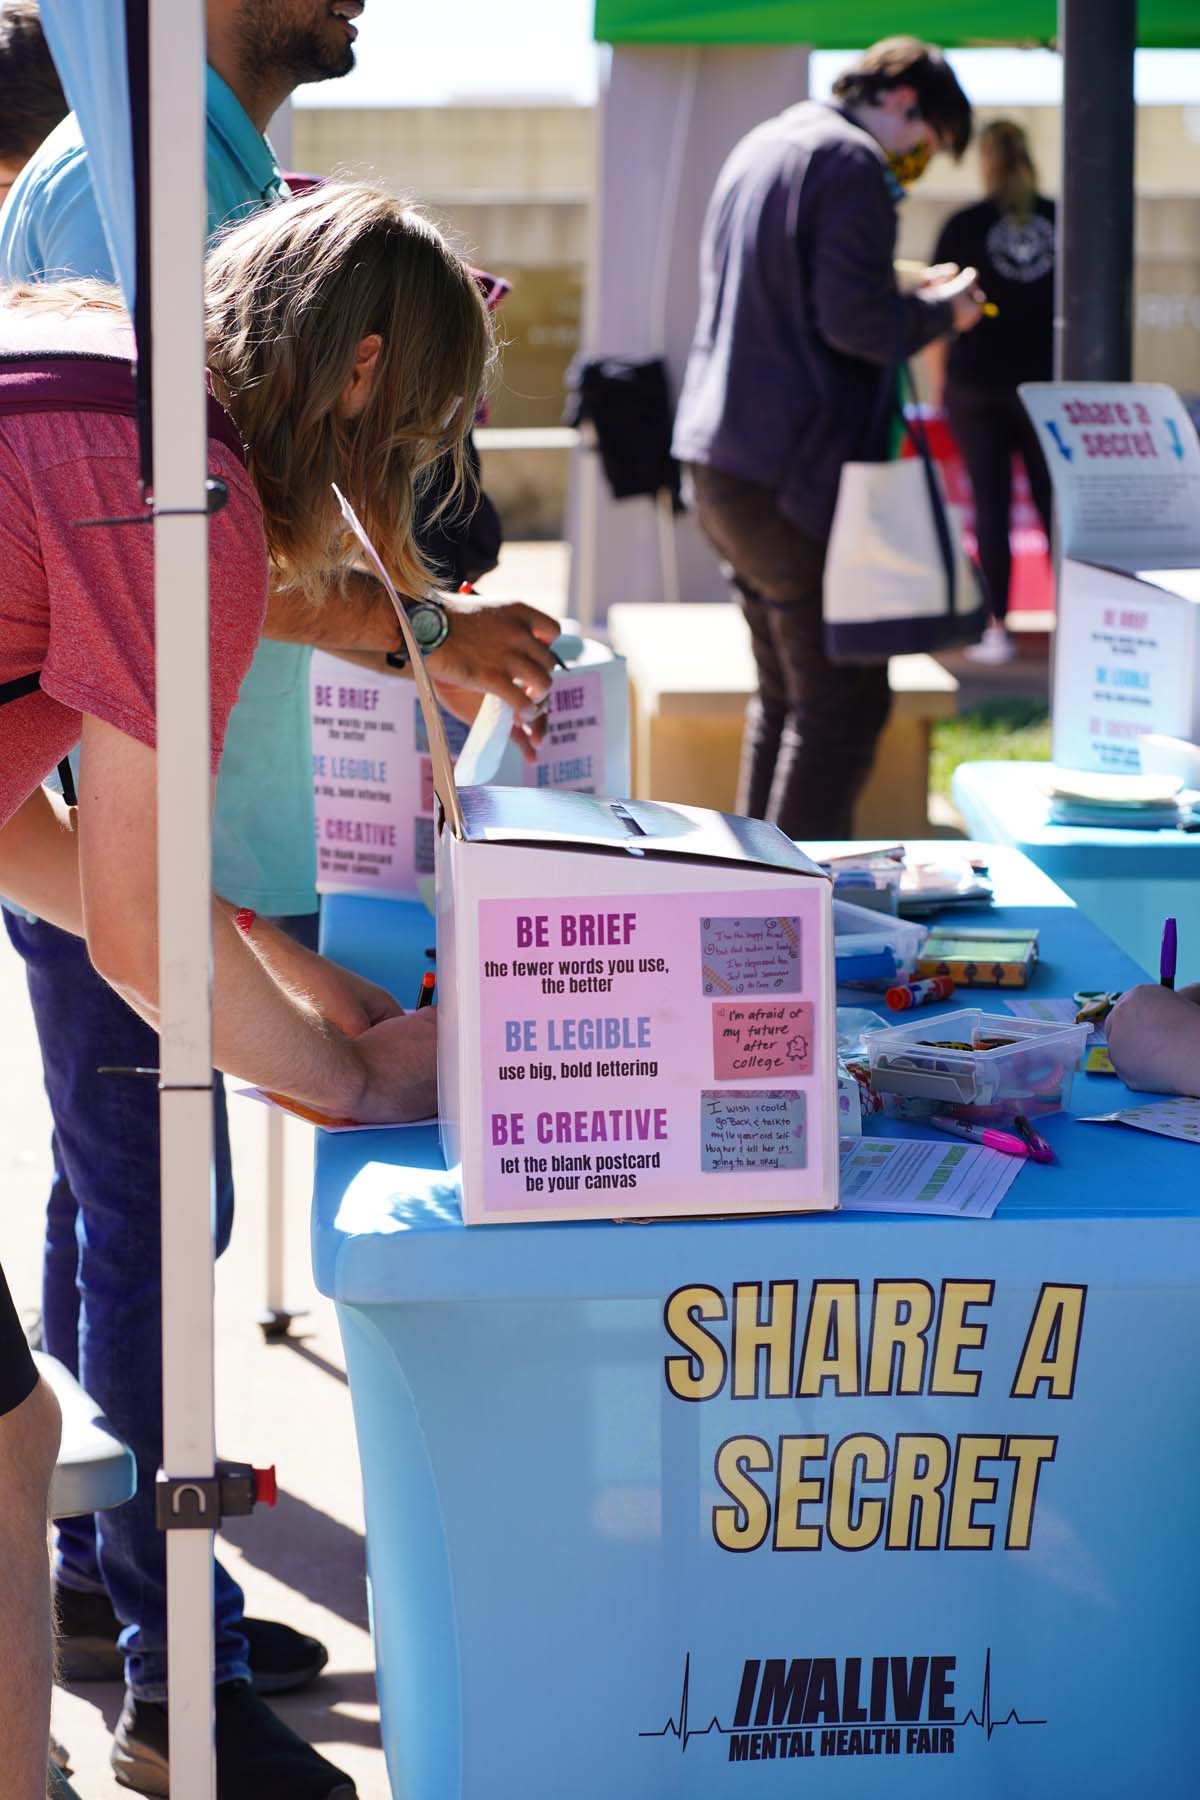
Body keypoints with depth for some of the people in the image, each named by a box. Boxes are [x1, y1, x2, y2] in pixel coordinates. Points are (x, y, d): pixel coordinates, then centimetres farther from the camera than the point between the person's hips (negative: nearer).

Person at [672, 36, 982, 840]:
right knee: (844, 703, -6)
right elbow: (854, 319, -20)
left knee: (786, 693, 18)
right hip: (794, 472, -10)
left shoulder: (759, 148, 20)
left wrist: (907, 297, 21)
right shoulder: (851, 164, -11)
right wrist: (938, 313, -2)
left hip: (718, 458, 10)